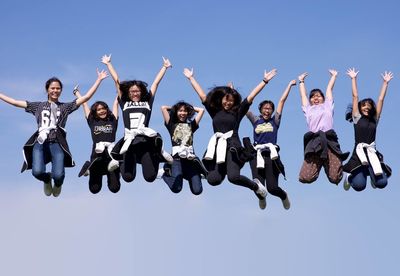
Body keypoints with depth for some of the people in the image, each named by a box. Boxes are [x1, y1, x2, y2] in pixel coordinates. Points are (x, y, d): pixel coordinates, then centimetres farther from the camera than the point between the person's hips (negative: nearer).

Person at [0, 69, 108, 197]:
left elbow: (86, 97, 11)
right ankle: (47, 180, 17)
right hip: (40, 143, 0)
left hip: (57, 143, 0)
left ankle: (57, 184, 23)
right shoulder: (38, 106, 19)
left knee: (58, 175, -21)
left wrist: (99, 80, 6)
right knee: (37, 172, -26)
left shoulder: (65, 107, 17)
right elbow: (14, 102, 19)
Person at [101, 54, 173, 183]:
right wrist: (108, 64, 38)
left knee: (150, 177, -13)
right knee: (127, 177, -13)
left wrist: (165, 67, 40)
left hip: (145, 141, 0)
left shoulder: (147, 102, 22)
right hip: (129, 141, 0)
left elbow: (156, 82, 31)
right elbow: (116, 81, 28)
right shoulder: (124, 103, 22)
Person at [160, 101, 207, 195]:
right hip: (177, 158, -2)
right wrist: (174, 107, 24)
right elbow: (163, 108, 9)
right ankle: (167, 174, 15)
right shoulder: (172, 125, 13)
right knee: (176, 188, -18)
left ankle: (188, 176, 23)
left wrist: (190, 108, 29)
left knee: (197, 190, -8)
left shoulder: (191, 125, 19)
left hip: (191, 158, 2)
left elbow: (201, 110, 23)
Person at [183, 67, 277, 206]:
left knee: (233, 177, -26)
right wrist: (191, 78, 23)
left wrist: (265, 81, 6)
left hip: (233, 146, -3)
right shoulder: (214, 111, 18)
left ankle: (256, 186, 3)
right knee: (213, 180, -19)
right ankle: (224, 170, 17)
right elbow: (202, 95, 21)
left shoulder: (237, 111, 11)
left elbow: (251, 96, 8)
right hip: (217, 147, 3)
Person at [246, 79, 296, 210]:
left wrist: (290, 85, 17)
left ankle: (284, 196, 26)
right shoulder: (255, 120, 15)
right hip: (257, 155, 1)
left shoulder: (275, 121, 13)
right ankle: (261, 197, 28)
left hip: (271, 154, -1)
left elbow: (282, 100, 14)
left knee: (272, 187, -11)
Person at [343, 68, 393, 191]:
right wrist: (353, 79, 9)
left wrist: (386, 82, 15)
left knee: (381, 183, -18)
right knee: (359, 185, -21)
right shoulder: (357, 118, 9)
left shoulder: (375, 119, 15)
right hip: (359, 153, -3)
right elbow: (355, 97, 8)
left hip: (372, 152, 3)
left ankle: (372, 174, 20)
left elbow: (381, 99, 15)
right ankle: (349, 177, 17)